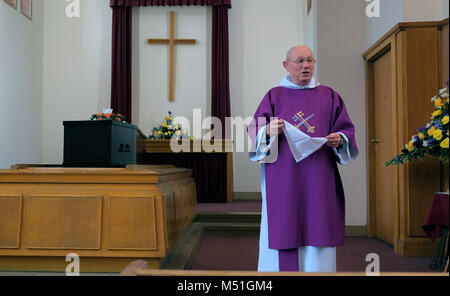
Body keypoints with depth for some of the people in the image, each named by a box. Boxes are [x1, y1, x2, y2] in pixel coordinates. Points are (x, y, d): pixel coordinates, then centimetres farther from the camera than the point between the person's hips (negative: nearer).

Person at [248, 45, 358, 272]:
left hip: (319, 181, 2)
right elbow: (254, 132, 2)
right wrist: (268, 131, -20)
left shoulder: (328, 96, 13)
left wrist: (340, 139, -11)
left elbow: (346, 128, 11)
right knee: (283, 232, -2)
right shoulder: (274, 96, 9)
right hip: (283, 181, -1)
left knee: (317, 233, 1)